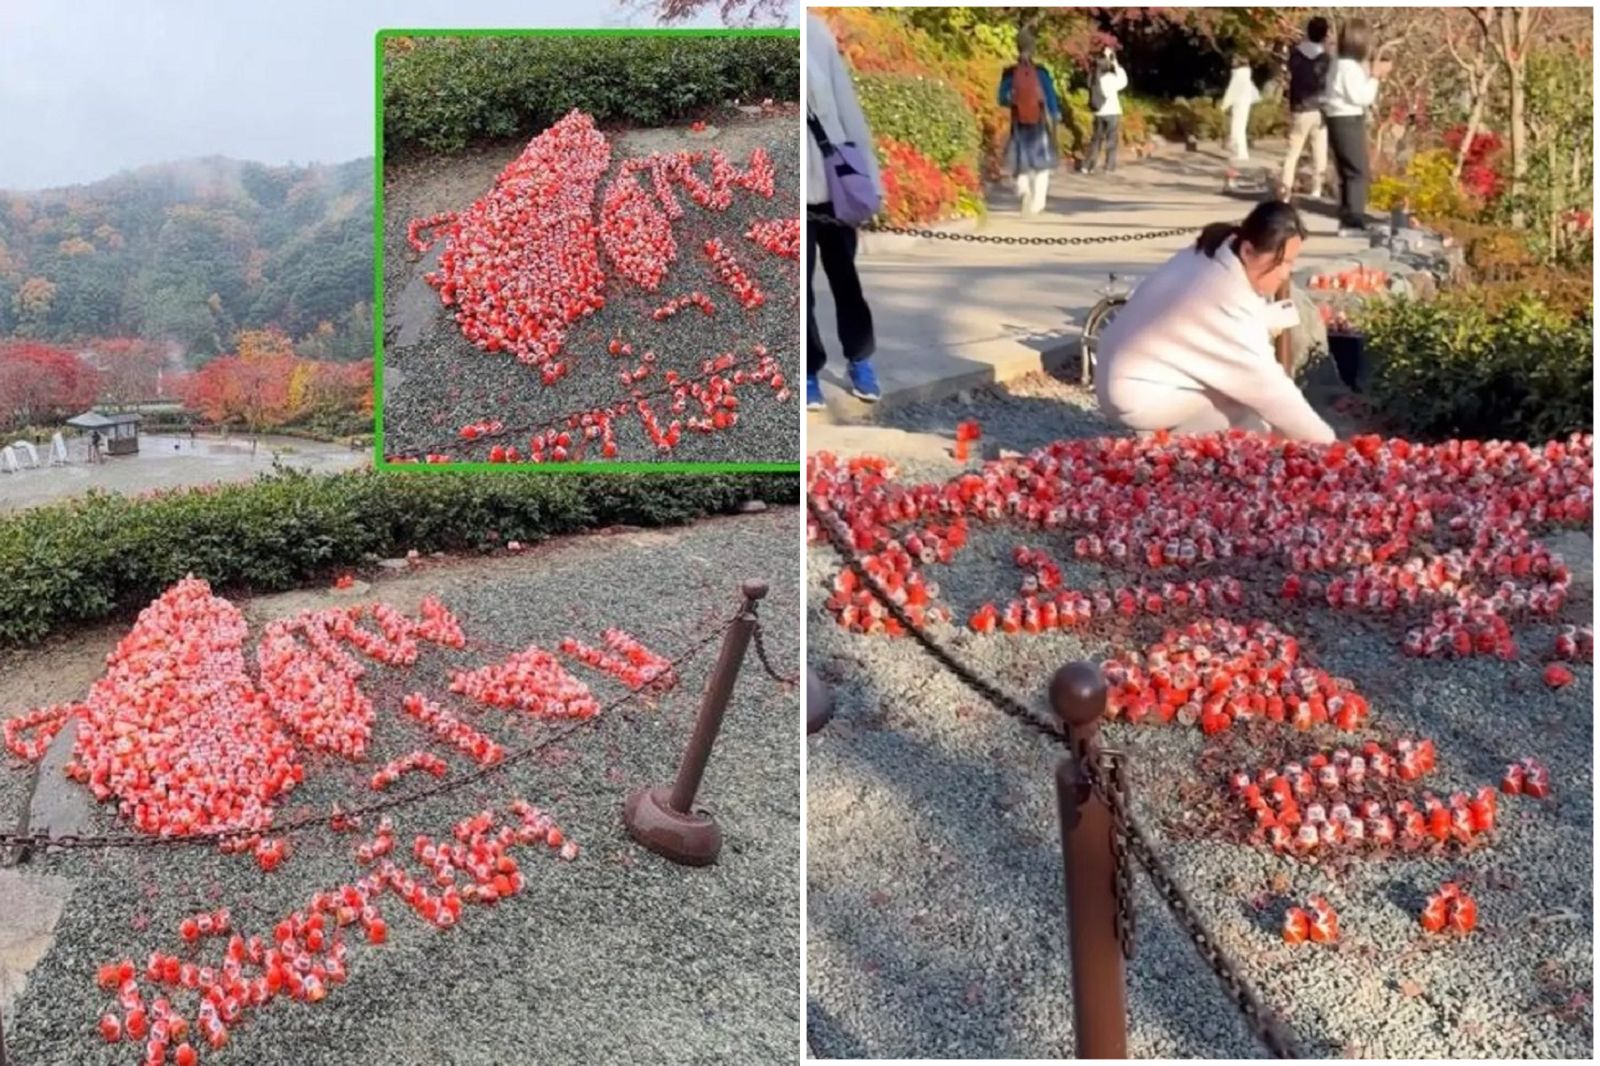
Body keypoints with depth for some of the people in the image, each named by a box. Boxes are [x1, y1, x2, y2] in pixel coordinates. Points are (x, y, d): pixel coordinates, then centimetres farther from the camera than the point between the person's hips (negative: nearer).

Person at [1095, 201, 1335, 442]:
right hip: (1137, 395, -9)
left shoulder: (1216, 253, -2)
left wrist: (1275, 318, -7)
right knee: (1251, 393, -12)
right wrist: (1324, 441, -19)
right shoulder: (1227, 303, -29)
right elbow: (1268, 388, -25)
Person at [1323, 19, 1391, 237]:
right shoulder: (1349, 66, -15)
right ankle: (1353, 222, -14)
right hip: (1348, 121, -11)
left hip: (1344, 121, 11)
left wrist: (1374, 78, 13)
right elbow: (1360, 97, -19)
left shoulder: (1343, 64, 17)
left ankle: (1348, 221, 17)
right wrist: (1375, 77, -10)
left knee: (1349, 173, 13)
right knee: (1358, 172, -11)